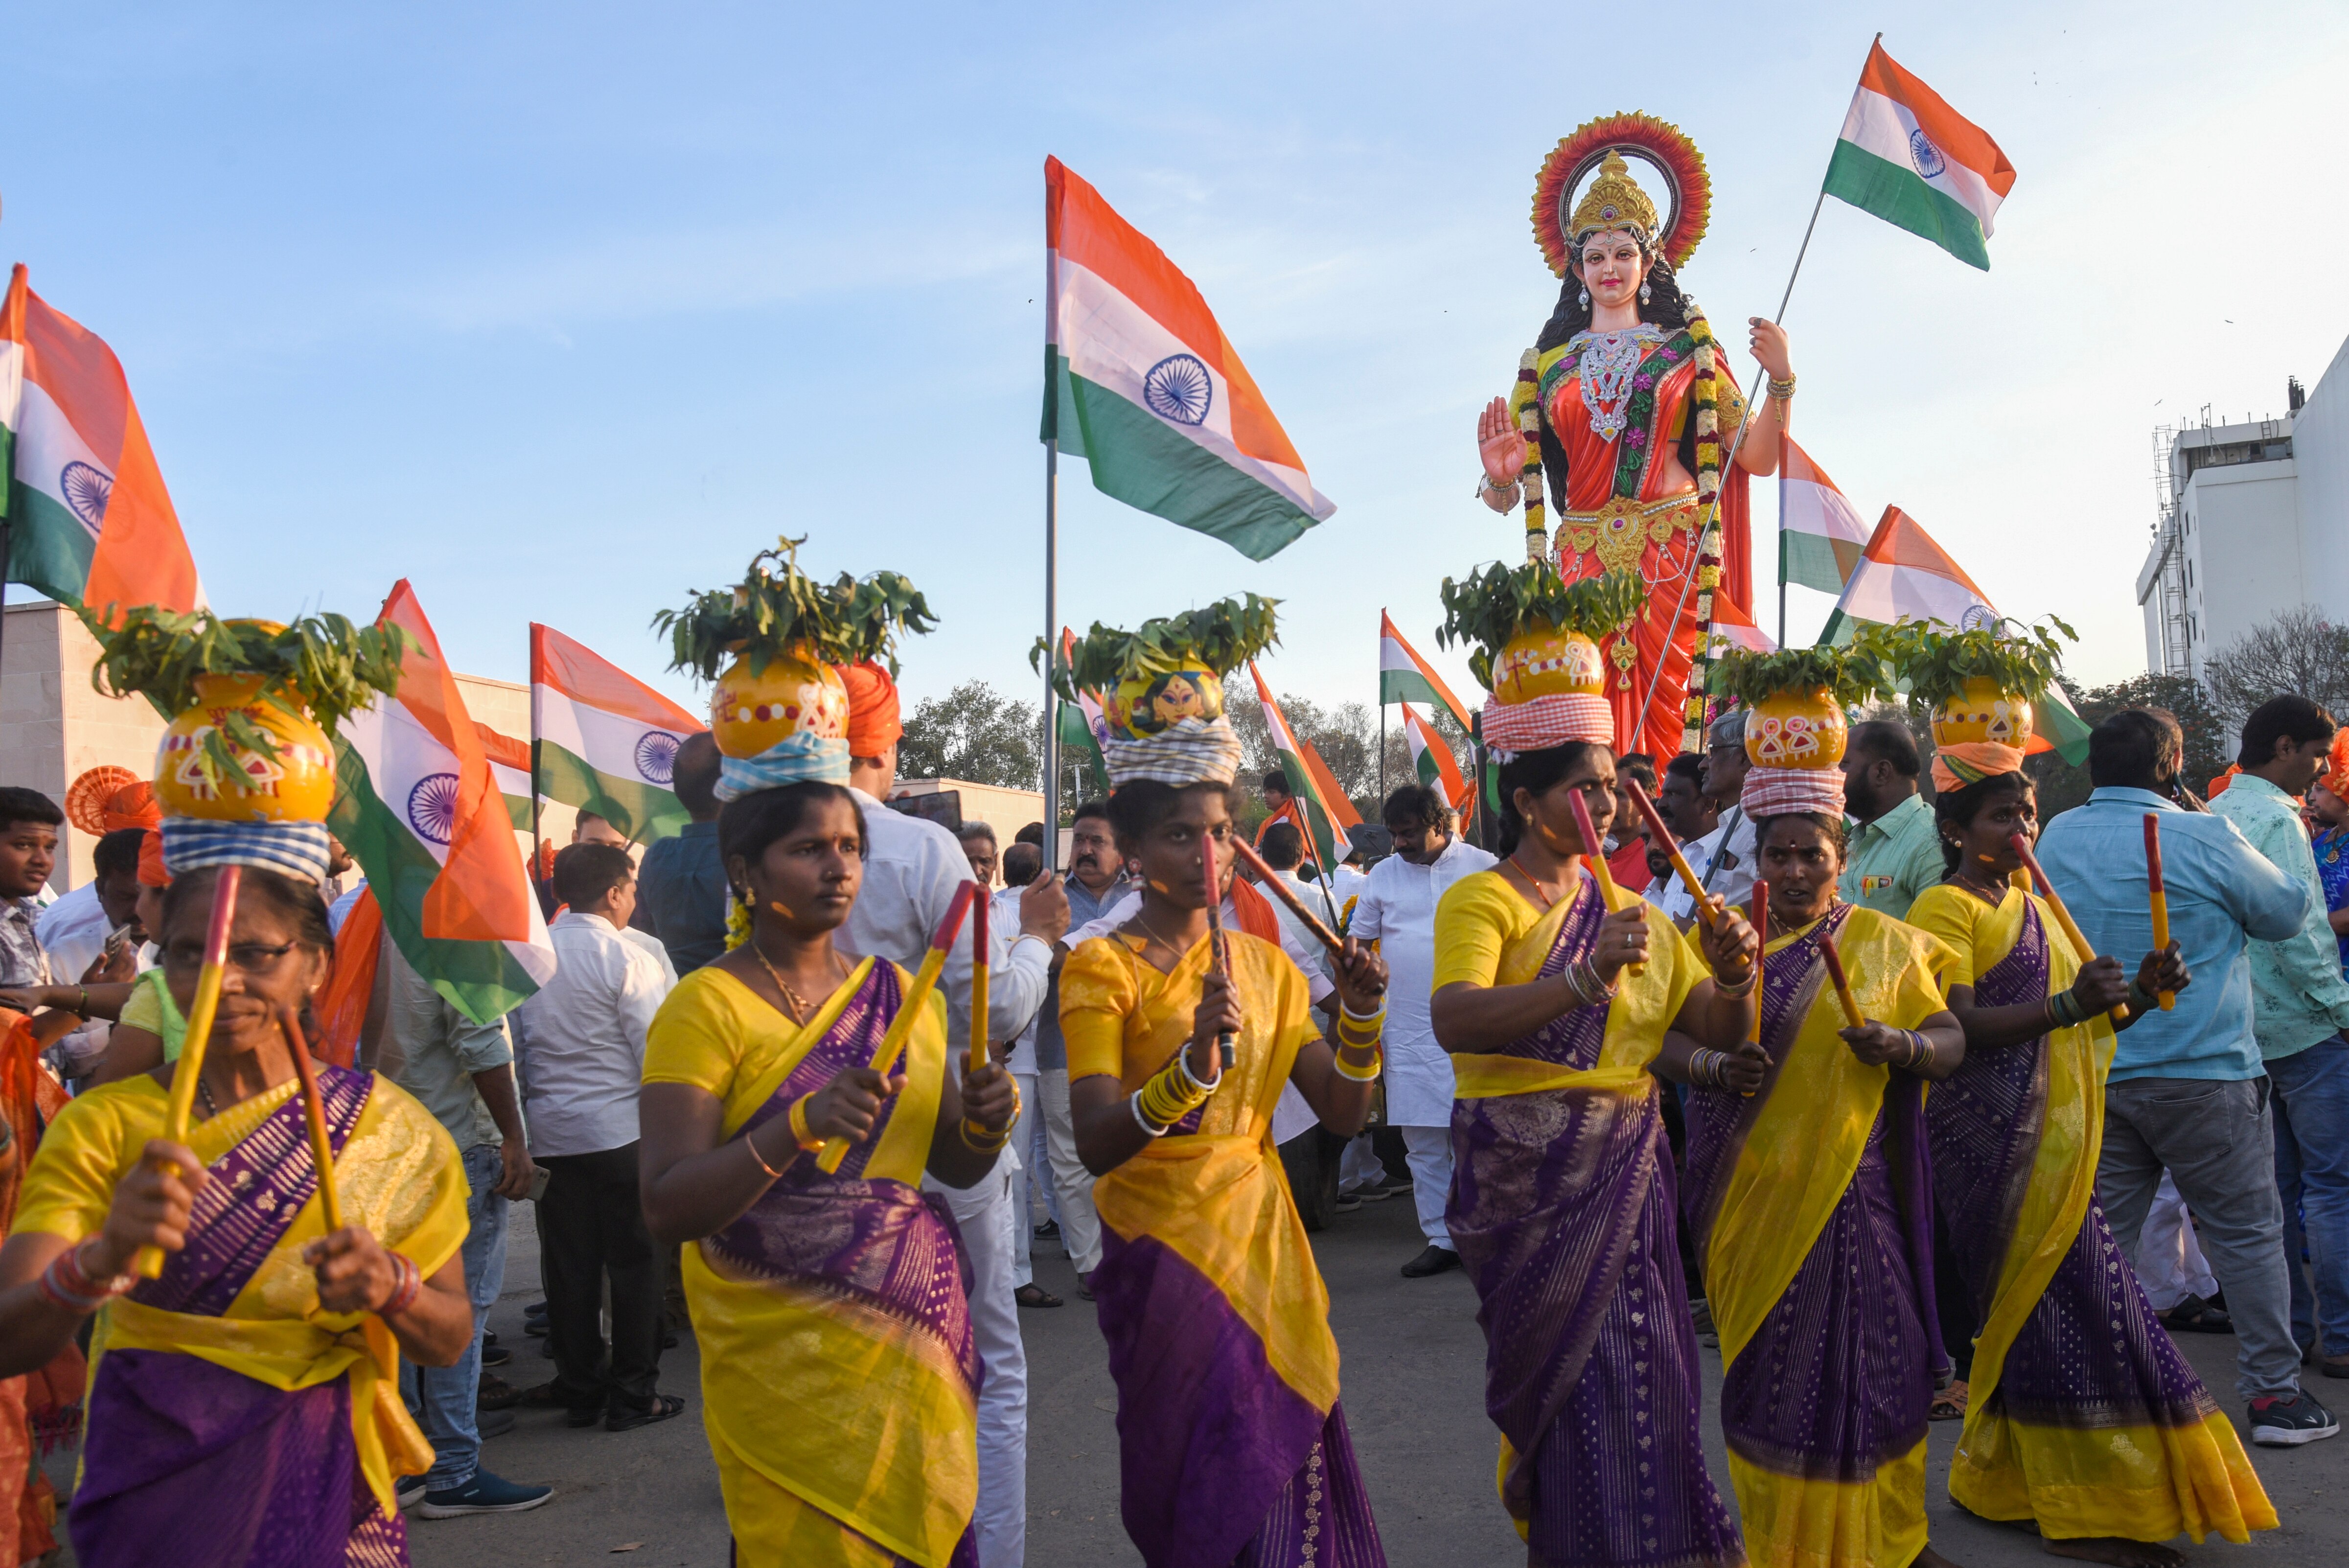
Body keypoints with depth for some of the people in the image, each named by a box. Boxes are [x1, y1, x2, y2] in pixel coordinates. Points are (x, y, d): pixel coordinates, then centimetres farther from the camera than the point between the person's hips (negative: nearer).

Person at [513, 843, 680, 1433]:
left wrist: (520, 1121, 17)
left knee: (569, 1265, 11)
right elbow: (656, 1056, -12)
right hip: (620, 1130, -5)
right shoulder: (628, 960, -12)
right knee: (633, 1262, 4)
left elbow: (516, 1046, 8)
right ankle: (633, 1394, 9)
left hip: (549, 1133, 5)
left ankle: (579, 1388, 20)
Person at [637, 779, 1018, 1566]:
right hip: (786, 1355, -5)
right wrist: (801, 1124, -31)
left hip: (919, 1326, 5)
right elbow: (668, 1211, -17)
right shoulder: (708, 1005, -10)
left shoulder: (900, 992, 6)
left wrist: (984, 1122, -10)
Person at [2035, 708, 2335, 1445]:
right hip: (2202, 1072, -4)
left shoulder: (2057, 838, 4)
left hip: (2091, 1075, 4)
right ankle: (2274, 1392, 14)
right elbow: (2287, 911, 4)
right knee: (2246, 1231, 8)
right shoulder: (2203, 838, -11)